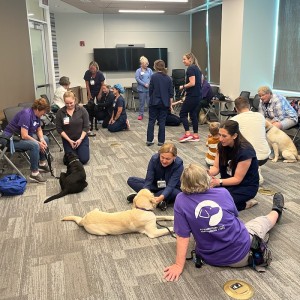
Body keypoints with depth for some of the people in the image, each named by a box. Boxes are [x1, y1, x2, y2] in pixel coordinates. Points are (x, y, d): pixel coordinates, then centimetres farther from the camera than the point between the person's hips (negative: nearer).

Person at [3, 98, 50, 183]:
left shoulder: (36, 114, 0)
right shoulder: (26, 114, -27)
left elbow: (39, 129, 11)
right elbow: (24, 135, -32)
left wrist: (41, 139, -9)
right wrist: (38, 143, -23)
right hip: (11, 138, -10)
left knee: (45, 139, 8)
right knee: (34, 145, -31)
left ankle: (42, 164, 15)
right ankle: (34, 174, -24)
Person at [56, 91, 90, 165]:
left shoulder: (82, 110, -10)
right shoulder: (60, 112, -9)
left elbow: (86, 127, -7)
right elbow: (59, 129, -6)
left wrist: (80, 139, -16)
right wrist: (69, 140, -13)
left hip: (82, 138, 0)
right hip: (68, 140, 0)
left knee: (84, 160, -8)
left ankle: (79, 150, 25)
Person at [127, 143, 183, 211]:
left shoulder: (178, 164, -27)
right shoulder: (154, 158, -21)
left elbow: (170, 186, -32)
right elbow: (148, 180, -23)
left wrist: (161, 197, -51)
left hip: (170, 190, -3)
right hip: (155, 185, 3)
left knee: (177, 193, -38)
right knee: (131, 180, -15)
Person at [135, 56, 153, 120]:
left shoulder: (149, 70, 7)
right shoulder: (138, 71, 0)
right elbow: (137, 79, -9)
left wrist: (149, 83, -13)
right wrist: (144, 84, -15)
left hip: (149, 89, 2)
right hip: (141, 89, -1)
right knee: (142, 102, 5)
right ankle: (140, 115, 15)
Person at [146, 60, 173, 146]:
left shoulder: (154, 77, -7)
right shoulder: (168, 78, 3)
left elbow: (150, 90, -3)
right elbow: (171, 93, 4)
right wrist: (170, 104, 11)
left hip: (154, 102, -2)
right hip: (164, 103, 2)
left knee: (151, 121, 6)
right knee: (162, 122, 6)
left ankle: (149, 140, 5)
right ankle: (161, 141, 8)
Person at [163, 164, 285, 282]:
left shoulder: (181, 201, -16)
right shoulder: (223, 192, -12)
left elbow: (183, 236, -18)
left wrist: (179, 265, -11)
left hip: (212, 259, 0)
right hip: (242, 252, 1)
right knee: (262, 220, 31)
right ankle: (276, 212, 65)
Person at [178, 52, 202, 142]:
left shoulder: (190, 68, -14)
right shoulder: (197, 68, 15)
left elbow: (192, 83, -23)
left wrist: (183, 86, -8)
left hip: (192, 96, -9)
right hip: (198, 95, 9)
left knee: (183, 113, -1)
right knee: (193, 114, 12)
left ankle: (187, 134, -4)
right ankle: (195, 135, 13)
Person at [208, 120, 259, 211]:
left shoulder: (245, 151, -26)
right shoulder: (222, 146, -6)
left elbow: (237, 179, -22)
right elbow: (216, 167, -4)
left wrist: (219, 182, -37)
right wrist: (208, 173, -26)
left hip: (246, 186, -7)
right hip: (229, 181, 7)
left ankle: (245, 203, -3)